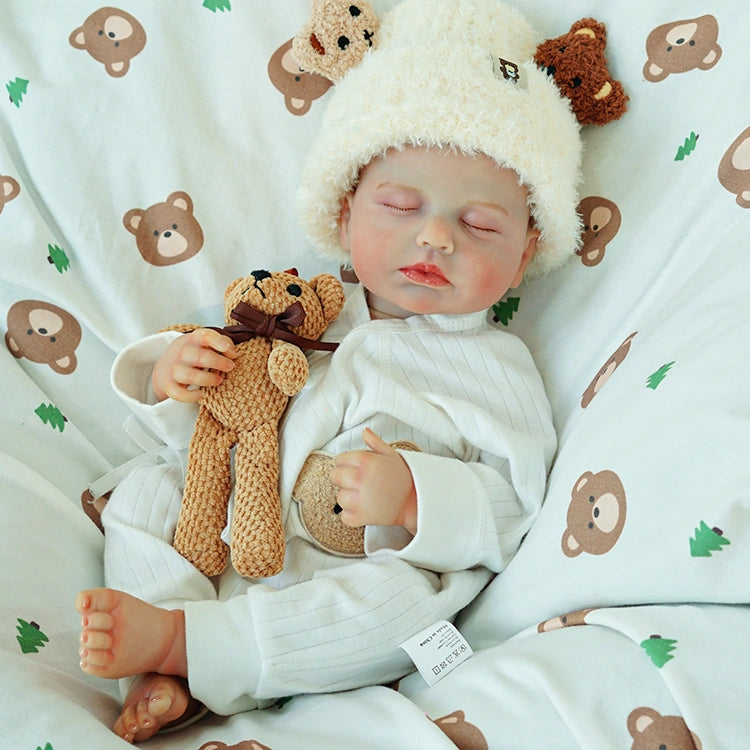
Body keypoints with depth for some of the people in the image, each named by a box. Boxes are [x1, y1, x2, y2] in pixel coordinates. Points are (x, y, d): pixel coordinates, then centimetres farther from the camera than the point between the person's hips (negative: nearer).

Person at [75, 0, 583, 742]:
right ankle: (161, 679, -16)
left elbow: (512, 504, -10)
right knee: (145, 491, -3)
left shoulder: (493, 365, -2)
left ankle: (176, 640, -28)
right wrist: (171, 380, -8)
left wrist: (414, 497, -28)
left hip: (363, 583, -4)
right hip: (227, 542, 5)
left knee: (408, 600, -34)